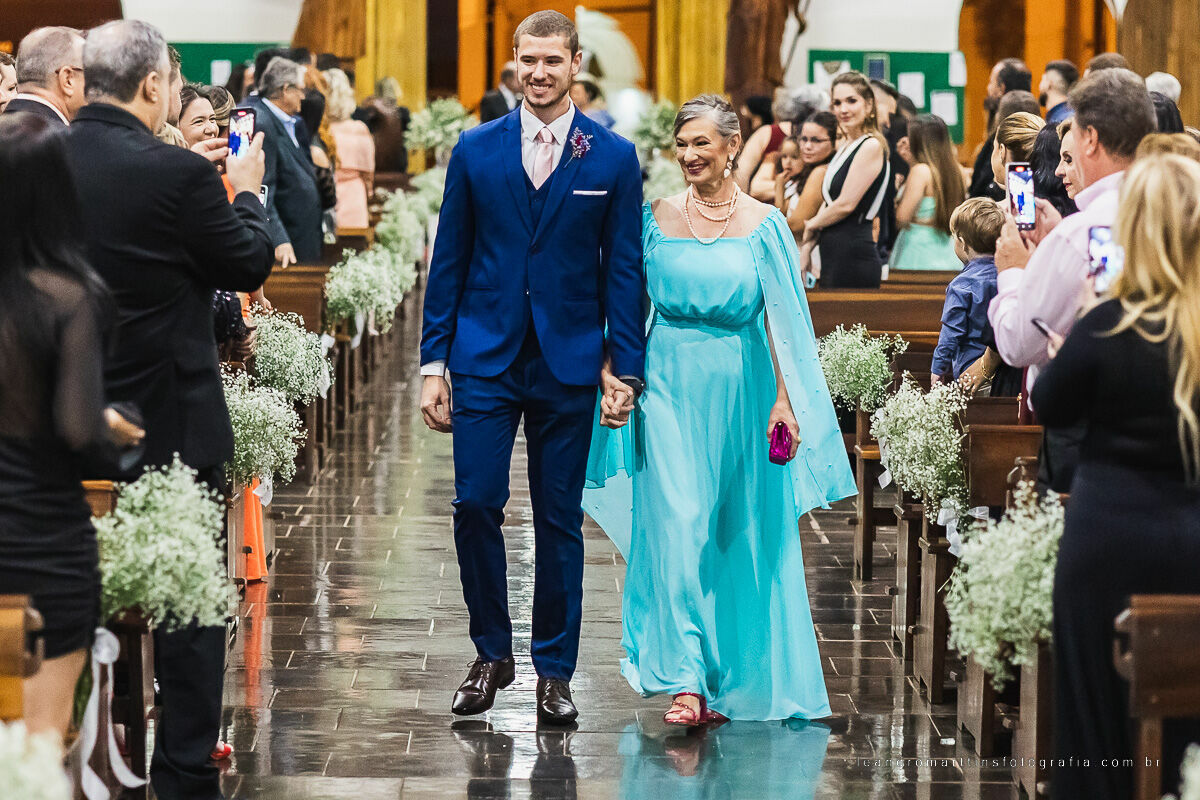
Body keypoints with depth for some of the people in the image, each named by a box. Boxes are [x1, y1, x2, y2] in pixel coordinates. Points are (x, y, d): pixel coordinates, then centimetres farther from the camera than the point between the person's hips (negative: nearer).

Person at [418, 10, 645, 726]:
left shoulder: (614, 157, 1)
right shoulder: (476, 150, 4)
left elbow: (623, 270, 2)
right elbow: (449, 261, 7)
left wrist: (626, 368, -3)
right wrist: (434, 361, 3)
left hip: (568, 363, -1)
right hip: (485, 358, 1)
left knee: (560, 519, 5)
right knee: (476, 506, -5)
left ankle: (555, 669, 15)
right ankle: (492, 655, 13)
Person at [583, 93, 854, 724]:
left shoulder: (763, 224, 1)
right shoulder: (656, 218, 4)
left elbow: (782, 317, -2)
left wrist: (784, 398, -11)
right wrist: (617, 382, -2)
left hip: (741, 390, 0)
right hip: (669, 388, 0)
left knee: (739, 534, 7)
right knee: (676, 526, -10)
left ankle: (732, 680, 20)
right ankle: (685, 680, -11)